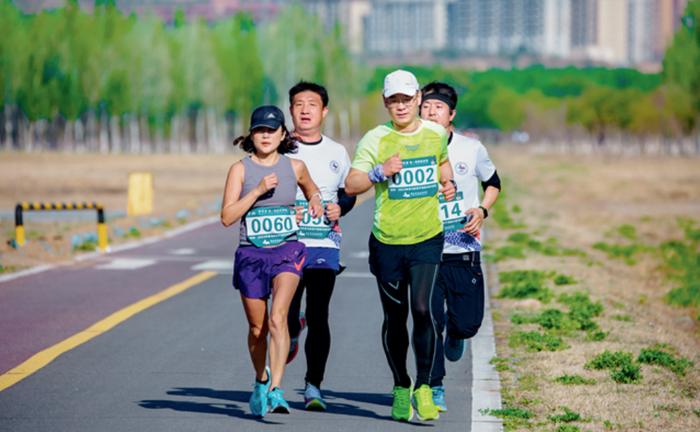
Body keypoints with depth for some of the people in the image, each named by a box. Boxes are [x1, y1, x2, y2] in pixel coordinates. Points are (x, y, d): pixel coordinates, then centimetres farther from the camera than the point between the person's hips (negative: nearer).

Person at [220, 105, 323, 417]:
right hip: (251, 254, 1)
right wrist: (258, 190, -16)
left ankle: (275, 389, -26)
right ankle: (260, 381, 36)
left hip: (287, 251, -1)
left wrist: (316, 202, 6)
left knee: (277, 318, -21)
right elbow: (227, 217, -9)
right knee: (257, 328, 10)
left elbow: (312, 190, 28)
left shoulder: (295, 167, 5)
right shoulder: (240, 169, -1)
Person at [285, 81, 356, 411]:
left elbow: (349, 192, 19)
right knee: (286, 316, -3)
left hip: (325, 245, 1)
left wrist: (340, 208, -2)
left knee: (318, 317, -5)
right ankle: (293, 332, 35)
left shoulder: (337, 153, 9)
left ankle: (313, 387, 2)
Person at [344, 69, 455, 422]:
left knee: (422, 309, -15)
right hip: (387, 242, -1)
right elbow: (350, 185, -7)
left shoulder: (436, 134, 5)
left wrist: (447, 182, 9)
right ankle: (400, 387, 25)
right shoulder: (375, 139, -4)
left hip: (427, 238, 1)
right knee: (395, 317, 8)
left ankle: (423, 387, -5)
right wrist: (381, 171, -22)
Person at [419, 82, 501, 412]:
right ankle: (434, 388, 9)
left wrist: (482, 211, -2)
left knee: (468, 322, -1)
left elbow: (493, 183, 15)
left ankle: (455, 335, 38)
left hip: (464, 251, 1)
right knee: (429, 321, -6)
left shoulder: (471, 149, 0)